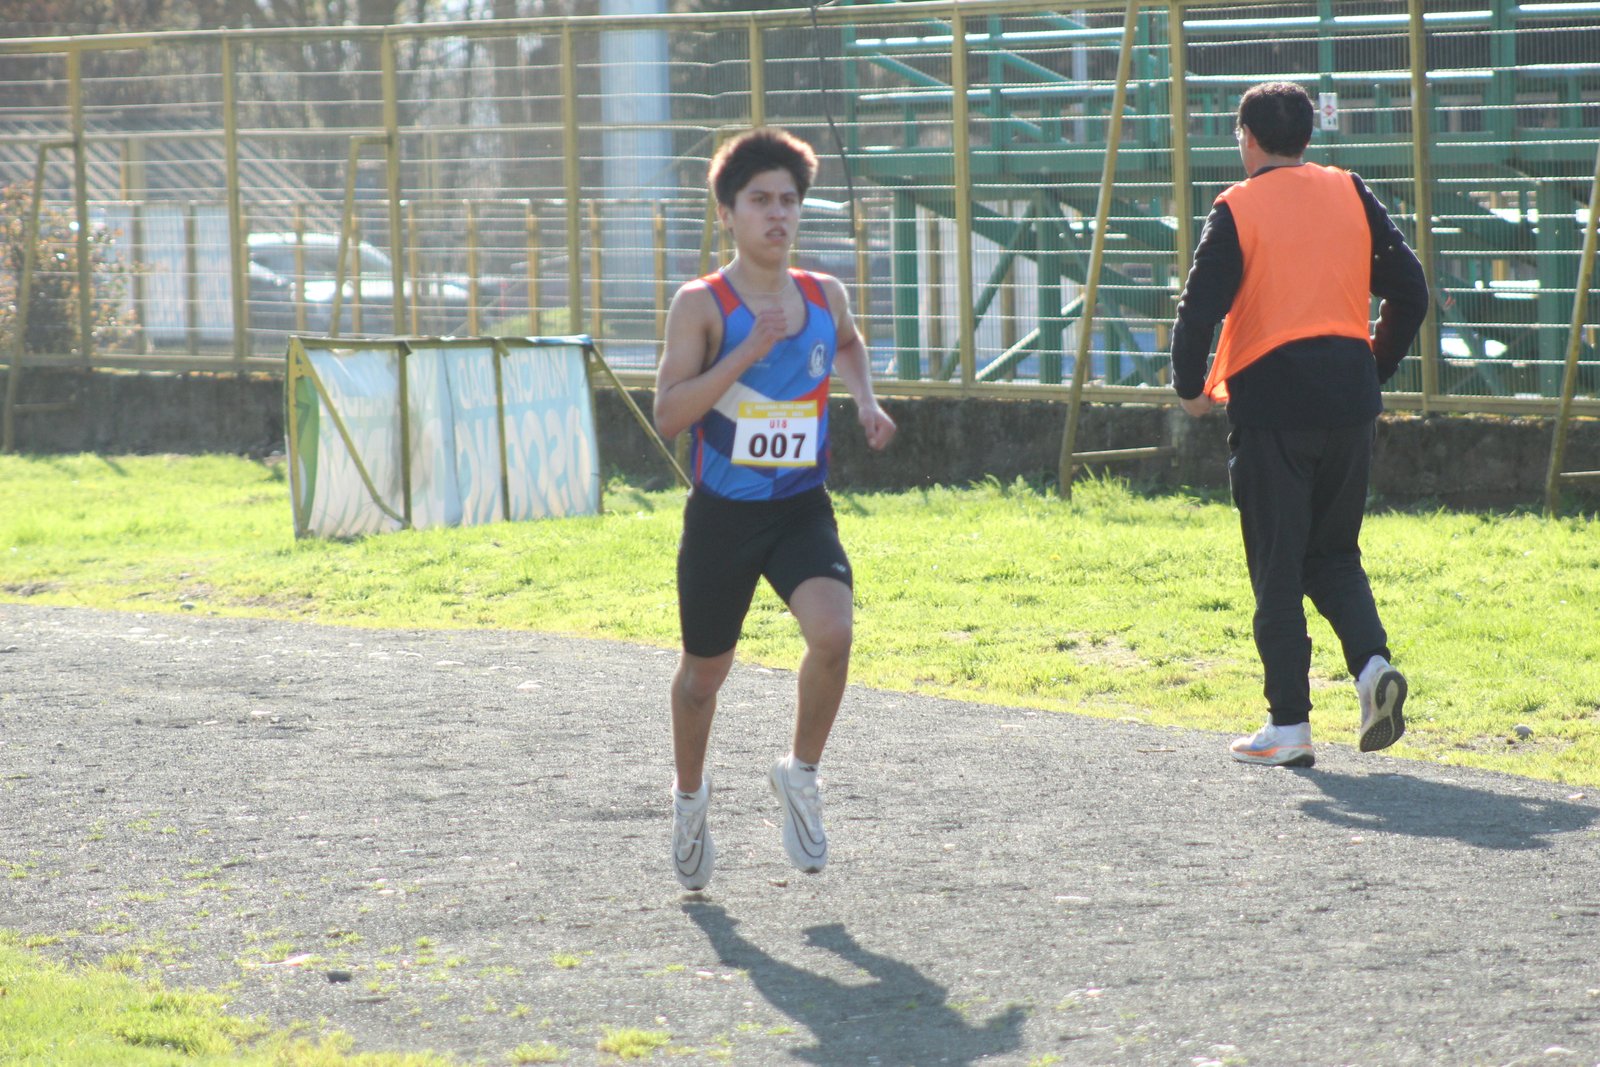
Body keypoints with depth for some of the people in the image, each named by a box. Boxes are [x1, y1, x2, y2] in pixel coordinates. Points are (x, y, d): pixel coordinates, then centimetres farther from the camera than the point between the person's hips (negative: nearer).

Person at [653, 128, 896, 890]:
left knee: (833, 632, -24)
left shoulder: (824, 297, 3)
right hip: (722, 513, -2)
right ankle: (689, 794, 42)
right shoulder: (702, 305, -11)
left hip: (802, 510, 2)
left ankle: (800, 775, 0)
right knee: (706, 670, 13)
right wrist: (748, 351, -25)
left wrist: (865, 399, 10)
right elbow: (668, 414, -19)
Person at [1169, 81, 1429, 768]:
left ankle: (1289, 726, 3)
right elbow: (1410, 292, 6)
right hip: (1349, 397, 4)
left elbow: (1200, 307, -10)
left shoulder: (1238, 210, -4)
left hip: (1270, 403, -4)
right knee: (1334, 552, 18)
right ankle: (1373, 661, -7)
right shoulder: (1351, 195, 8)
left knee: (1277, 566, 3)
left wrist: (1192, 388, 6)